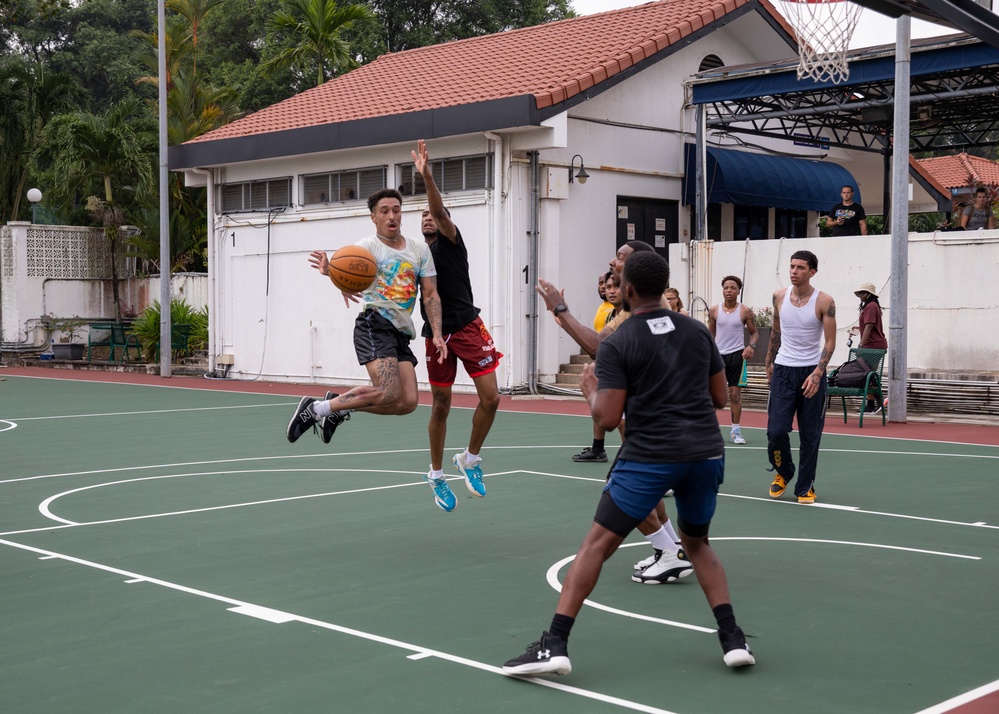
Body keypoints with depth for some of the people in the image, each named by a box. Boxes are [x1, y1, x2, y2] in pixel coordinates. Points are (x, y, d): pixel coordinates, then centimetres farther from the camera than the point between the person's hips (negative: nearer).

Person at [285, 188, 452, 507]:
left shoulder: (420, 250, 15)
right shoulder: (368, 245, 0)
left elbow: (430, 295, 13)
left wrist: (437, 334, -1)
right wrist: (331, 269, -47)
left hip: (402, 333, 6)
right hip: (375, 324, -6)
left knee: (407, 403, -7)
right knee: (389, 394, -23)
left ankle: (337, 407, 13)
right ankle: (316, 408, -7)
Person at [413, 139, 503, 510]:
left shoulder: (450, 241, 1)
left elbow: (440, 212, -19)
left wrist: (427, 175, -34)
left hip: (467, 326, -3)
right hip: (436, 333, 3)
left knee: (490, 398, -10)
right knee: (441, 406, 7)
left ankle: (470, 459, 11)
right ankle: (437, 476, 20)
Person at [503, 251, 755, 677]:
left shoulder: (617, 344, -2)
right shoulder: (697, 331, 11)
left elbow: (607, 418, -7)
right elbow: (720, 398, 17)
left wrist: (590, 390, 12)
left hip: (650, 455, -4)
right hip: (706, 452, 5)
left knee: (596, 544, 2)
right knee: (697, 543, 25)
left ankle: (554, 645, -5)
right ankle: (733, 639, 14)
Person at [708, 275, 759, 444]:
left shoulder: (745, 312, -2)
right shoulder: (714, 311, 4)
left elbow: (754, 332, 6)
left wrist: (751, 345, -14)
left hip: (737, 354, -2)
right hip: (718, 354, 2)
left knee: (735, 392, -1)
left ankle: (735, 430, 7)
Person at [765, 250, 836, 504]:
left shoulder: (824, 301, -8)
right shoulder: (780, 296, 3)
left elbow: (830, 341, -8)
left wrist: (817, 373, -18)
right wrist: (770, 361, 20)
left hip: (812, 371, -2)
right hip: (783, 369, 2)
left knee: (810, 435, 2)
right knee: (776, 430, -4)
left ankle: (805, 487, 15)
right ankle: (783, 472, 23)